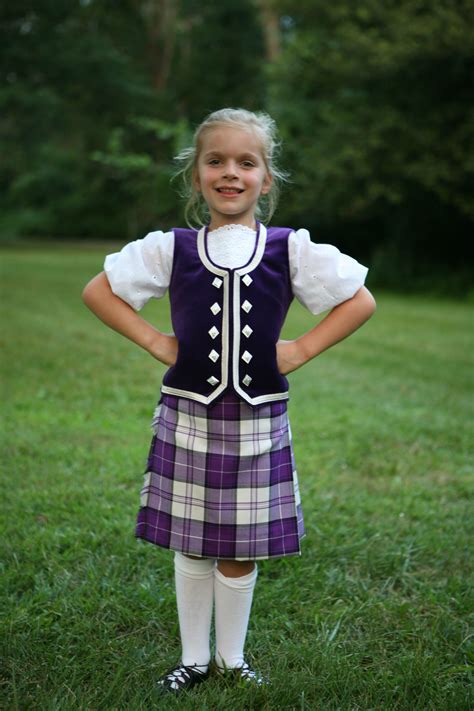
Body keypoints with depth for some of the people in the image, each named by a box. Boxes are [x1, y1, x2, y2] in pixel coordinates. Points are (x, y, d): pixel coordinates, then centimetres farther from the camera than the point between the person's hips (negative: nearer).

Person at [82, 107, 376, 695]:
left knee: (240, 552, 8)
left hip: (258, 419, 0)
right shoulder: (171, 250, 0)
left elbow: (360, 300, 6)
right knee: (190, 548, 10)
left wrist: (303, 349, -3)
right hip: (187, 415, 1)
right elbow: (97, 290, 8)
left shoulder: (292, 250, -1)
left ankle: (231, 658, 28)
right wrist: (154, 342, -1)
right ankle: (193, 658, 27)